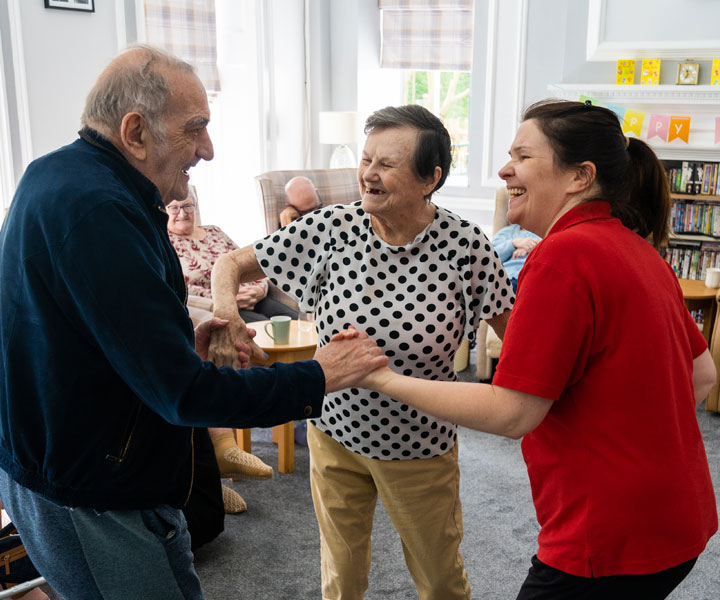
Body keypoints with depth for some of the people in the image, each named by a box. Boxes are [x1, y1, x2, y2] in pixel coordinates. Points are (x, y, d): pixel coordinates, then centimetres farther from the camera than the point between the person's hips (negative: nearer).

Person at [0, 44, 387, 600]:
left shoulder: (60, 176, 5)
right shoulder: (94, 209, -28)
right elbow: (184, 394, -28)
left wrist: (186, 349, 2)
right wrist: (317, 378, -18)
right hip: (94, 508, -10)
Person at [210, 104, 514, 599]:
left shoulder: (463, 244, -18)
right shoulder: (332, 228, -14)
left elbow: (513, 330, -6)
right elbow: (233, 263, -8)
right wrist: (225, 307, -29)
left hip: (420, 447, -1)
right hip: (336, 430, 2)